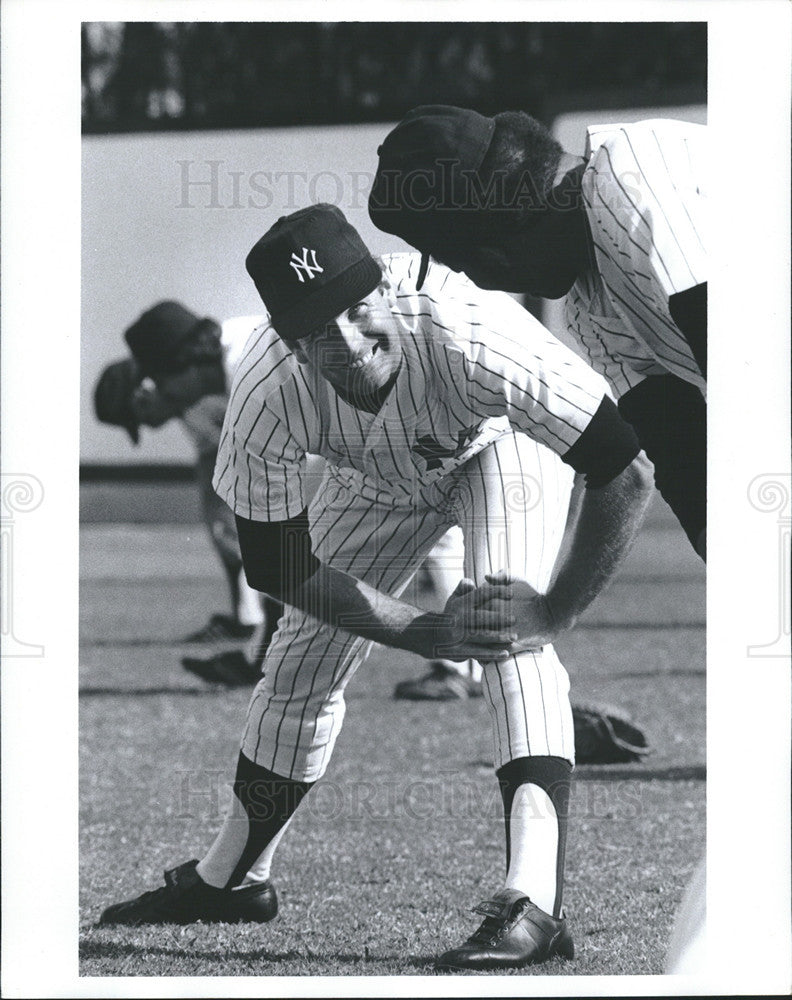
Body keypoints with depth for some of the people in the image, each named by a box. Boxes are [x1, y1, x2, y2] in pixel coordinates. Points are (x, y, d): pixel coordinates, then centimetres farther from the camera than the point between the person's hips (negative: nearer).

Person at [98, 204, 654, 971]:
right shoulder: (265, 398, -36)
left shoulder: (473, 338, -47)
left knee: (509, 630, -27)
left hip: (503, 442, -3)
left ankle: (533, 902, -35)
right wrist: (428, 634, -31)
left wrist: (553, 612, -36)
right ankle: (230, 878, 33)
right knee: (303, 657, 9)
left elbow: (626, 473, -40)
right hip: (379, 477, 3)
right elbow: (280, 567, -23)